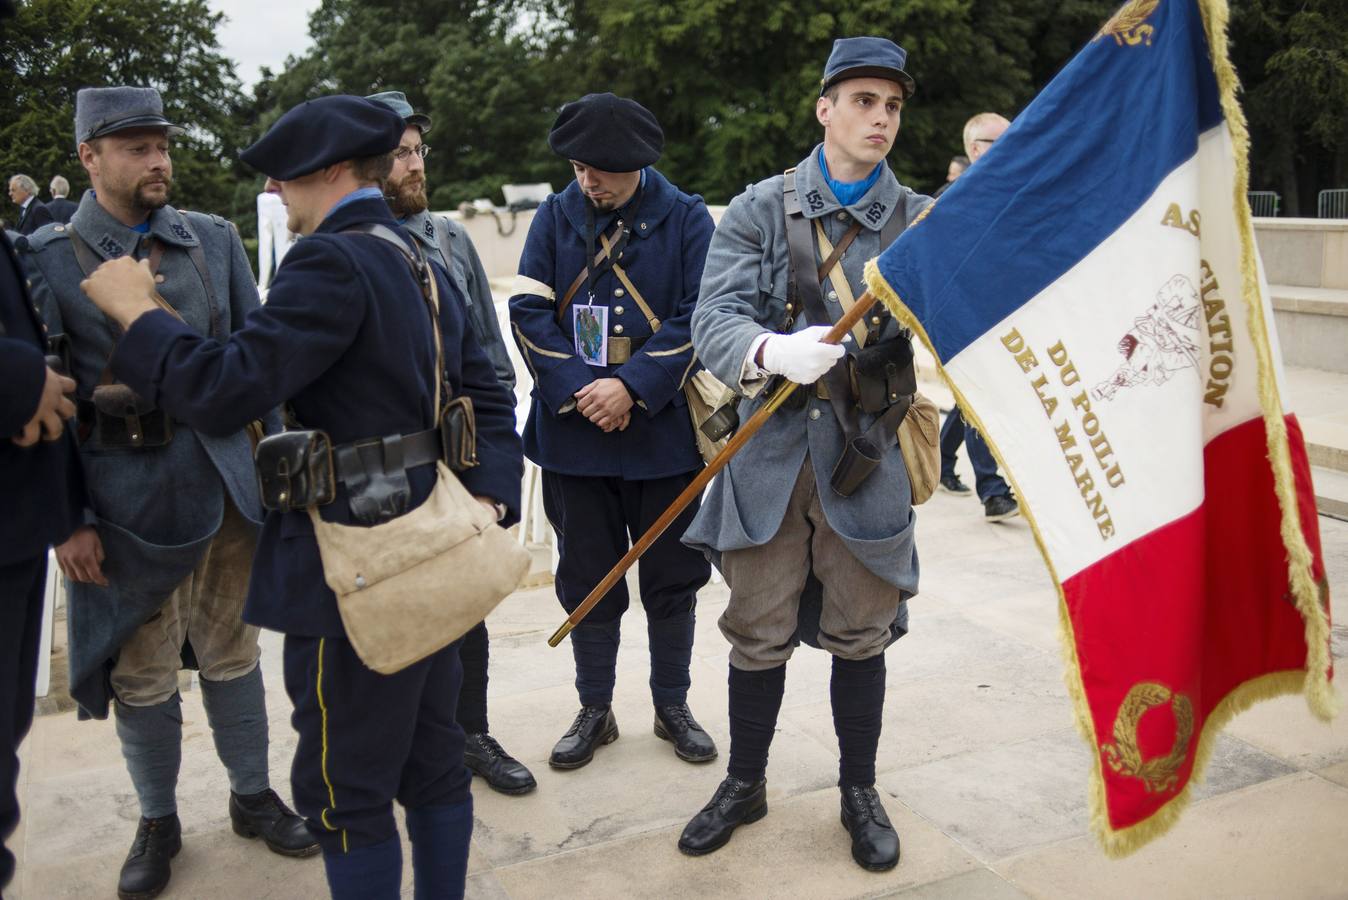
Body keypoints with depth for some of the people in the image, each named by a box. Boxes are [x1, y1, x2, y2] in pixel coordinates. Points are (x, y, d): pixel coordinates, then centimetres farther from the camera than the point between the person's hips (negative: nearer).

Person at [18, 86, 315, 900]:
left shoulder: (216, 239, 5)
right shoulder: (47, 255, -3)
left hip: (223, 484, 2)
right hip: (126, 494, -2)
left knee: (231, 651, 15)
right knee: (142, 671, 10)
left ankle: (254, 796, 33)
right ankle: (158, 822, 31)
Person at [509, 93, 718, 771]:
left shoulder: (686, 219, -2)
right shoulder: (555, 217, 4)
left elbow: (698, 318, -9)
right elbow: (529, 311, -3)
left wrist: (633, 387, -19)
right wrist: (578, 391, -15)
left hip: (663, 431, -1)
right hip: (575, 433, 2)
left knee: (672, 579, 10)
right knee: (587, 579, 11)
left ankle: (672, 706, 28)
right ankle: (595, 711, 27)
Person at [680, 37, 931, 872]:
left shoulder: (920, 220, 4)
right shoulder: (761, 209, 0)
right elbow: (714, 319, -12)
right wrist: (772, 349, -33)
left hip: (867, 454, 1)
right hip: (772, 448, 0)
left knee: (862, 634, 12)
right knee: (758, 633, 10)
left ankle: (861, 792, 33)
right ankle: (746, 783, 32)